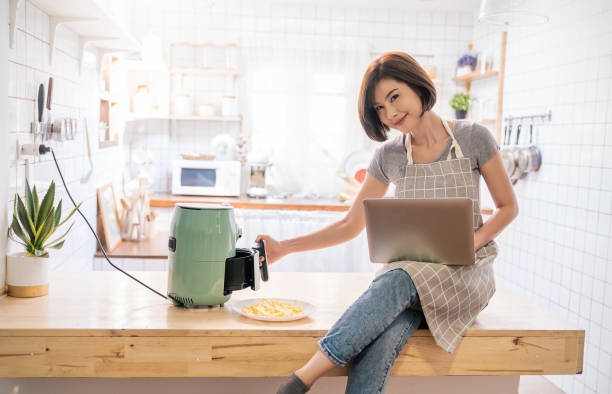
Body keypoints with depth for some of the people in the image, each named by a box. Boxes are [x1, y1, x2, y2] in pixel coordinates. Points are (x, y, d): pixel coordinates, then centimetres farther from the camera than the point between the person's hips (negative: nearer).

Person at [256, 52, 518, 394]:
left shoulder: (472, 138, -2)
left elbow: (508, 206, 5)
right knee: (379, 343, -33)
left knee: (397, 281, -36)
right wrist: (284, 248, 0)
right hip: (411, 269, 3)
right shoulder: (389, 157, 6)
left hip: (467, 271, -2)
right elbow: (350, 226, 8)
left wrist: (470, 243, -14)